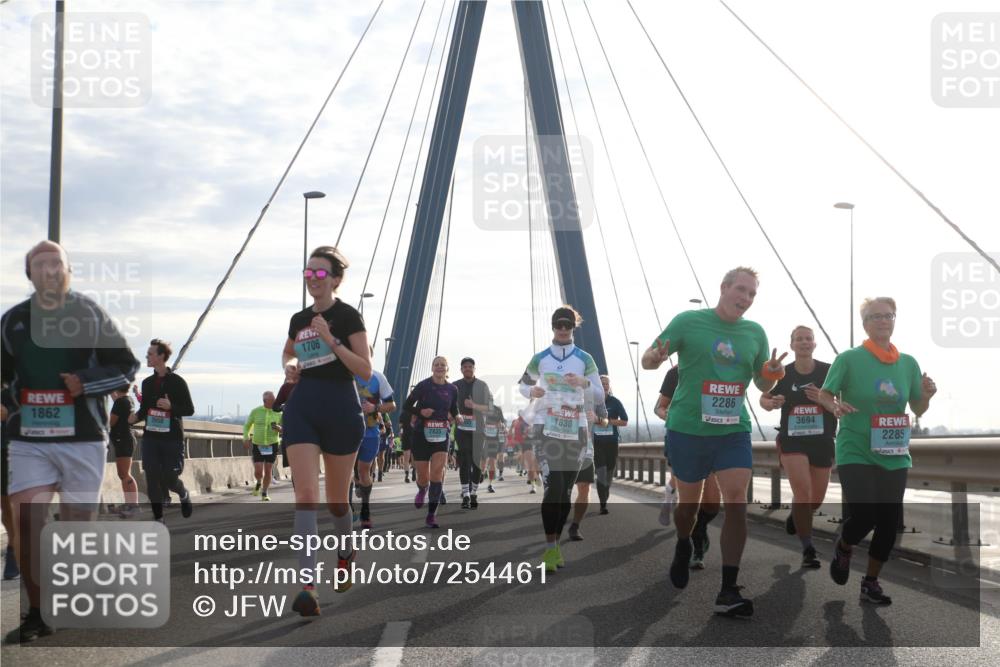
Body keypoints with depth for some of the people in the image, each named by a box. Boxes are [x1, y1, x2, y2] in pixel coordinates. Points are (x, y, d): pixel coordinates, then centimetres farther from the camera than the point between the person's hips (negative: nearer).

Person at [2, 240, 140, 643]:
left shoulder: (90, 315, 1)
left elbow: (127, 366, 2)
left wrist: (86, 384, -12)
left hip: (83, 437, -1)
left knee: (77, 524, 6)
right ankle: (36, 615, -1)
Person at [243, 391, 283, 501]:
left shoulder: (278, 413, -2)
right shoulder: (255, 411, -4)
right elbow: (247, 426, 6)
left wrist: (279, 428, -19)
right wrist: (246, 439, -10)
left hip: (272, 445, 0)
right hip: (257, 445, 0)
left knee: (268, 471, -1)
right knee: (258, 471, -8)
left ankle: (264, 494, 16)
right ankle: (259, 483, 27)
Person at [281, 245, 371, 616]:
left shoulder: (347, 316, -4)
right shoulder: (299, 319, 11)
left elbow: (365, 371, -11)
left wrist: (331, 341, -19)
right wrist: (290, 365, 9)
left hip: (341, 410, -3)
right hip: (302, 409, 3)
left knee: (336, 499, 10)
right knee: (306, 495, -13)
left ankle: (345, 554, 41)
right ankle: (307, 587, -19)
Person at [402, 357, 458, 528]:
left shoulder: (452, 389, 4)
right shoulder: (423, 386, -6)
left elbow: (454, 411, 19)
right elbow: (406, 406, 0)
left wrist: (454, 417, -2)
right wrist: (420, 411, -18)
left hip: (441, 436, 1)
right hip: (421, 435, -1)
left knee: (437, 472, -14)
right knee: (423, 477, 4)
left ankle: (431, 515, -11)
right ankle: (422, 491, 43)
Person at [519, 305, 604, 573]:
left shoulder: (585, 360, 3)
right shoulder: (540, 359, 3)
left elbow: (600, 396, 1)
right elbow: (523, 384, 16)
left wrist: (584, 383, -19)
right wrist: (531, 391, -8)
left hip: (575, 432, 2)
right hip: (546, 430, -2)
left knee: (565, 492, 8)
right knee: (553, 488, -16)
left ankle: (556, 545, 22)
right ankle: (549, 549, -12)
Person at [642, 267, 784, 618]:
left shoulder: (755, 332, 6)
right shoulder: (688, 321, -5)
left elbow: (763, 384, 14)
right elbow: (648, 358, -3)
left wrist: (772, 374, -10)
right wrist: (655, 357, -28)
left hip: (734, 431, 2)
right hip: (688, 428, -2)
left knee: (737, 499, -13)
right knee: (689, 501, 10)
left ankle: (728, 592, -11)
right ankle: (683, 547, 46)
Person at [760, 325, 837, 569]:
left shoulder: (829, 372, -4)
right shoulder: (782, 373, -1)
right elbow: (764, 399, 13)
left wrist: (823, 399, -23)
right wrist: (772, 403, -11)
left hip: (822, 441, 1)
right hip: (792, 440, -1)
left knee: (817, 499, 11)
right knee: (803, 493, -17)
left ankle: (795, 515, 47)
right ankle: (808, 550, -8)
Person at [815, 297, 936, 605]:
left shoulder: (908, 363, 6)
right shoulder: (849, 358, -6)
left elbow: (918, 410, 13)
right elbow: (824, 395, -2)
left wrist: (927, 394, -9)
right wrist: (835, 406, -24)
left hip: (894, 456, 4)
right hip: (856, 453, -4)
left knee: (889, 522, 3)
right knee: (863, 515, -15)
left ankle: (871, 582, 23)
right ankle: (843, 549, 20)